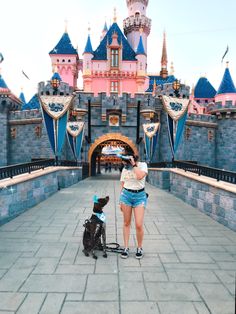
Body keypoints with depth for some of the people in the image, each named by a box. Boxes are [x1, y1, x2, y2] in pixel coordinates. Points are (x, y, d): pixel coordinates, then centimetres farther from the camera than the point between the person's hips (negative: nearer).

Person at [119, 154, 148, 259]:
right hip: (126, 195, 3)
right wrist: (120, 201, 12)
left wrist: (134, 165, -17)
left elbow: (140, 176, -26)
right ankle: (126, 248, 20)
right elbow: (122, 185, 11)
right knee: (126, 223, 7)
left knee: (139, 225, -7)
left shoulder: (143, 165, -5)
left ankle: (139, 248, 16)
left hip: (140, 196, -3)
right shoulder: (125, 169, 6)